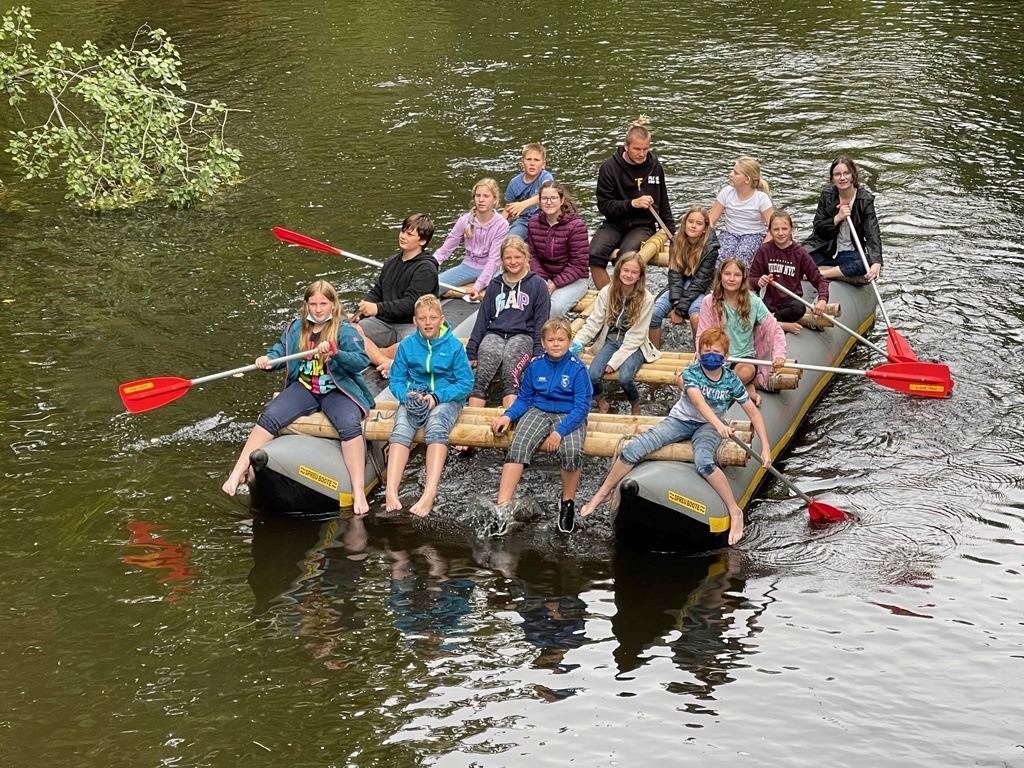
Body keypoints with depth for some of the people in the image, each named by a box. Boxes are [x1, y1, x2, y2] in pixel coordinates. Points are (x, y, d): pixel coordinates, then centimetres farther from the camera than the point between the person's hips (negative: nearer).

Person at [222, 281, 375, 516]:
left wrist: (335, 352, -35)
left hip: (338, 391, -4)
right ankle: (238, 472, -14)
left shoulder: (344, 331, -7)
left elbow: (362, 361, -17)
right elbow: (280, 349, 10)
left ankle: (359, 491, -32)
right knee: (269, 417, -17)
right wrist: (268, 359, -15)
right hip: (304, 388, 4)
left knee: (349, 425, -32)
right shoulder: (296, 328, 8)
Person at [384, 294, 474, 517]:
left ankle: (429, 494, -51)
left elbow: (466, 383, -3)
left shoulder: (454, 345, -2)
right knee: (401, 430, -30)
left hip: (447, 398, -2)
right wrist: (407, 395, -14)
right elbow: (396, 380, 8)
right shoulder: (407, 345, 5)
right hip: (414, 397, 2)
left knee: (436, 427, -36)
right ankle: (391, 491, -47)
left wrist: (437, 397, -16)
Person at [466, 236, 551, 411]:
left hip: (522, 336, -3)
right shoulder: (495, 285, 22)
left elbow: (541, 321, 6)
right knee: (482, 374, -29)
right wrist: (471, 350, 9)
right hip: (494, 334, 3)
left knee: (511, 373, -35)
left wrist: (538, 354, -7)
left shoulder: (537, 285, 12)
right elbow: (482, 317, 20)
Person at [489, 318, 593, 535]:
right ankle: (502, 509, -31)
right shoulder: (535, 366, 4)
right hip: (538, 411, 3)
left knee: (572, 452, -34)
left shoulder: (577, 368, -7)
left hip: (569, 416, -3)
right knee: (518, 446, -27)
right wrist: (508, 416, -6)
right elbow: (524, 398, 13)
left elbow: (582, 407, -11)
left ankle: (568, 503, -6)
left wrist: (560, 431, -23)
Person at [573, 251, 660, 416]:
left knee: (624, 378, -29)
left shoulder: (645, 299, -15)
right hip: (610, 341, 3)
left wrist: (615, 361, -20)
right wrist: (576, 343, -23)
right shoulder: (606, 293, -7)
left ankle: (635, 407, 4)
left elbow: (635, 336, -15)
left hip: (634, 346, -3)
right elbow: (593, 323, -6)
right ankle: (601, 404, 11)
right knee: (592, 376, -22)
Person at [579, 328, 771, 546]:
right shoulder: (691, 373, -19)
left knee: (703, 461, -37)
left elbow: (754, 414, -8)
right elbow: (699, 402, -38)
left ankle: (735, 512, -25)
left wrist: (765, 448, -17)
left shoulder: (732, 381, -14)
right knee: (634, 449, -17)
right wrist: (719, 426, -56)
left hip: (709, 426, -1)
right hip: (680, 420, 1)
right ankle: (603, 493, 3)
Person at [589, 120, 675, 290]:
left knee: (627, 254, -33)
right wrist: (632, 203, -19)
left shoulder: (654, 166, 7)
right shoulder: (609, 167, -4)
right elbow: (604, 206, -7)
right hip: (615, 223, 0)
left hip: (643, 226, 0)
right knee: (595, 254, -29)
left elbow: (663, 204, 18)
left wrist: (671, 234, 13)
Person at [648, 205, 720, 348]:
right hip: (679, 289, 4)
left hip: (700, 291, -4)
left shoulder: (710, 248, -14)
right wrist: (676, 302, -22)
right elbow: (674, 274, -6)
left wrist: (680, 309, -23)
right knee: (653, 313, -22)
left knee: (695, 316, -36)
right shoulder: (677, 243, -1)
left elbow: (699, 282, -18)